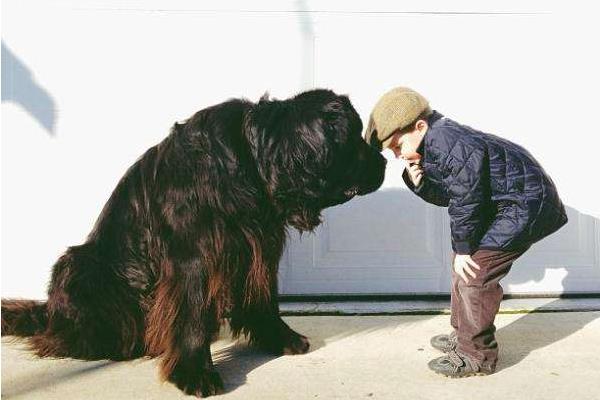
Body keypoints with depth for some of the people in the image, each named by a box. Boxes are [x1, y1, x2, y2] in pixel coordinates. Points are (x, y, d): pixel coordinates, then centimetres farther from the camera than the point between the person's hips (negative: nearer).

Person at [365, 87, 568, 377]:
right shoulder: (433, 145, 5)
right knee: (463, 262, 15)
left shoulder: (446, 142, -27)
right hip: (503, 202, 11)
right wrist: (419, 182, -7)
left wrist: (462, 248, -14)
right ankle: (463, 335, 29)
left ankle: (476, 355, 1)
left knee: (474, 270, -12)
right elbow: (448, 195, 12)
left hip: (525, 203, -11)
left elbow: (466, 199, -24)